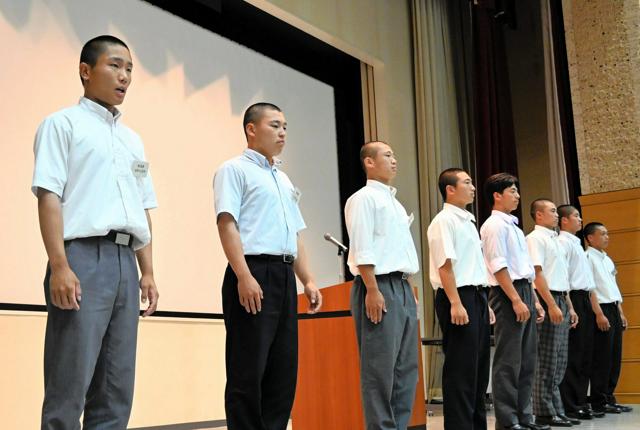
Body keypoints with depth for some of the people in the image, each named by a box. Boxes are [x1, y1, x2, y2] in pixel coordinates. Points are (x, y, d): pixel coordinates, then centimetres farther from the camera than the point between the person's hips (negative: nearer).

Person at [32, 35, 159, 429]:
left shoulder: (133, 139, 22)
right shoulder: (63, 123, 4)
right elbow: (49, 195, -7)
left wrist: (148, 272, 13)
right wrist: (59, 266, -16)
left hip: (125, 263, 7)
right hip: (83, 257, -6)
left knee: (118, 391, 7)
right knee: (69, 387, -6)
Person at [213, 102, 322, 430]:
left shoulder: (283, 179, 24)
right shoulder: (235, 169, 0)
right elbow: (227, 223, -12)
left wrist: (308, 280, 15)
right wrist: (244, 276, -22)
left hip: (284, 276, 8)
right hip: (253, 272, -8)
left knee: (284, 369, 8)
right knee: (248, 371, -6)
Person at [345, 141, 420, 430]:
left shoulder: (394, 202, 22)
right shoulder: (364, 198, -5)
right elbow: (362, 249, -14)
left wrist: (408, 289, 17)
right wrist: (373, 290, -20)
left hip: (402, 288, 9)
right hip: (379, 287, -9)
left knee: (406, 368, 8)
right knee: (379, 368, -7)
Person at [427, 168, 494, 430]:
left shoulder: (468, 221, 19)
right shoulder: (444, 220, -9)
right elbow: (445, 264, -17)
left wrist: (485, 302, 20)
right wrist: (456, 303, -23)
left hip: (477, 296, 9)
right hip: (458, 297, -9)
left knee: (479, 367, 12)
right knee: (460, 369, -6)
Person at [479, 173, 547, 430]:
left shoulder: (513, 226, 20)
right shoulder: (495, 225, -8)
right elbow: (499, 267, -16)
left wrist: (534, 300, 18)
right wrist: (516, 300, -20)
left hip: (523, 293, 9)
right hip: (507, 294, -9)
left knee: (526, 361, 11)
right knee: (508, 362, -7)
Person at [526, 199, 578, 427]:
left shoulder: (555, 239, 21)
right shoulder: (535, 238, -7)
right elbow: (537, 273, -16)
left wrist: (569, 306, 17)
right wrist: (552, 305, -22)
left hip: (561, 301, 9)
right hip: (548, 301, -9)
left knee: (559, 361, 10)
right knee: (547, 361, -6)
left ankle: (556, 410, 15)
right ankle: (545, 412, -2)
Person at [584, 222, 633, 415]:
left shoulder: (607, 259, 20)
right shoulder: (588, 257, -7)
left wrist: (620, 313, 17)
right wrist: (599, 314, -19)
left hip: (613, 309, 8)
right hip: (601, 309, -8)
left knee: (615, 357, 8)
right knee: (602, 358, -6)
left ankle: (609, 397, 15)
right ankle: (599, 402, 0)